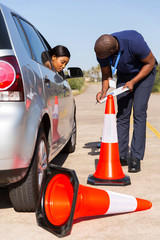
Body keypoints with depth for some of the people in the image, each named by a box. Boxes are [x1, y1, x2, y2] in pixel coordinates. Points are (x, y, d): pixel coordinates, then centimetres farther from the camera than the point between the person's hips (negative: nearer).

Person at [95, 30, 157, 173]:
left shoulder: (134, 42, -38)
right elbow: (106, 75, -5)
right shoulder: (101, 51, -22)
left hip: (144, 72, -4)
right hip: (124, 74, 4)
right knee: (122, 113, -3)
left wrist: (133, 82, -26)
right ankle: (121, 156, 3)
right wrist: (104, 91, -24)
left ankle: (136, 158, -11)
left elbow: (150, 62, -20)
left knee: (139, 112, -14)